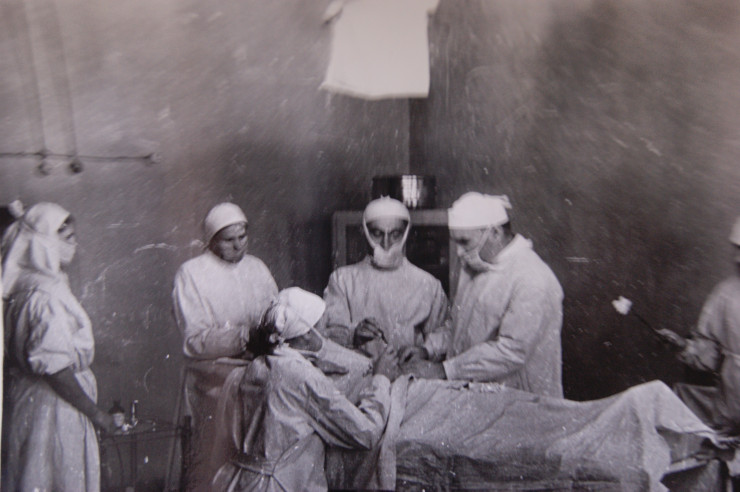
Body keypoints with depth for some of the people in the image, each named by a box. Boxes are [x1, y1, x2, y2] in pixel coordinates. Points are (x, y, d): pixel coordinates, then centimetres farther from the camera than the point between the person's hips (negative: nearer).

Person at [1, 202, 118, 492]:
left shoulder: (26, 283, 5)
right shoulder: (46, 295, -23)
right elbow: (55, 367, -25)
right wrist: (95, 412, -18)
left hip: (28, 393, 9)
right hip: (53, 405, -9)